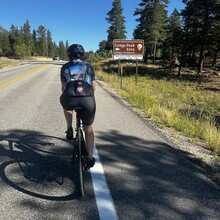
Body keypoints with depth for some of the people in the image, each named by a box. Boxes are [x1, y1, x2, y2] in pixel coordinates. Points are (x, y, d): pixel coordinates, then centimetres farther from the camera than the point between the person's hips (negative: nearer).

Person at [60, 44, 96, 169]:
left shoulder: (65, 67, 20)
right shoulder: (89, 66, 22)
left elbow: (63, 88, 18)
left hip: (71, 99, 0)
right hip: (88, 100, 1)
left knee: (65, 104, 38)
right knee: (88, 128, 21)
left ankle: (69, 129, 22)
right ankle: (90, 157, 20)